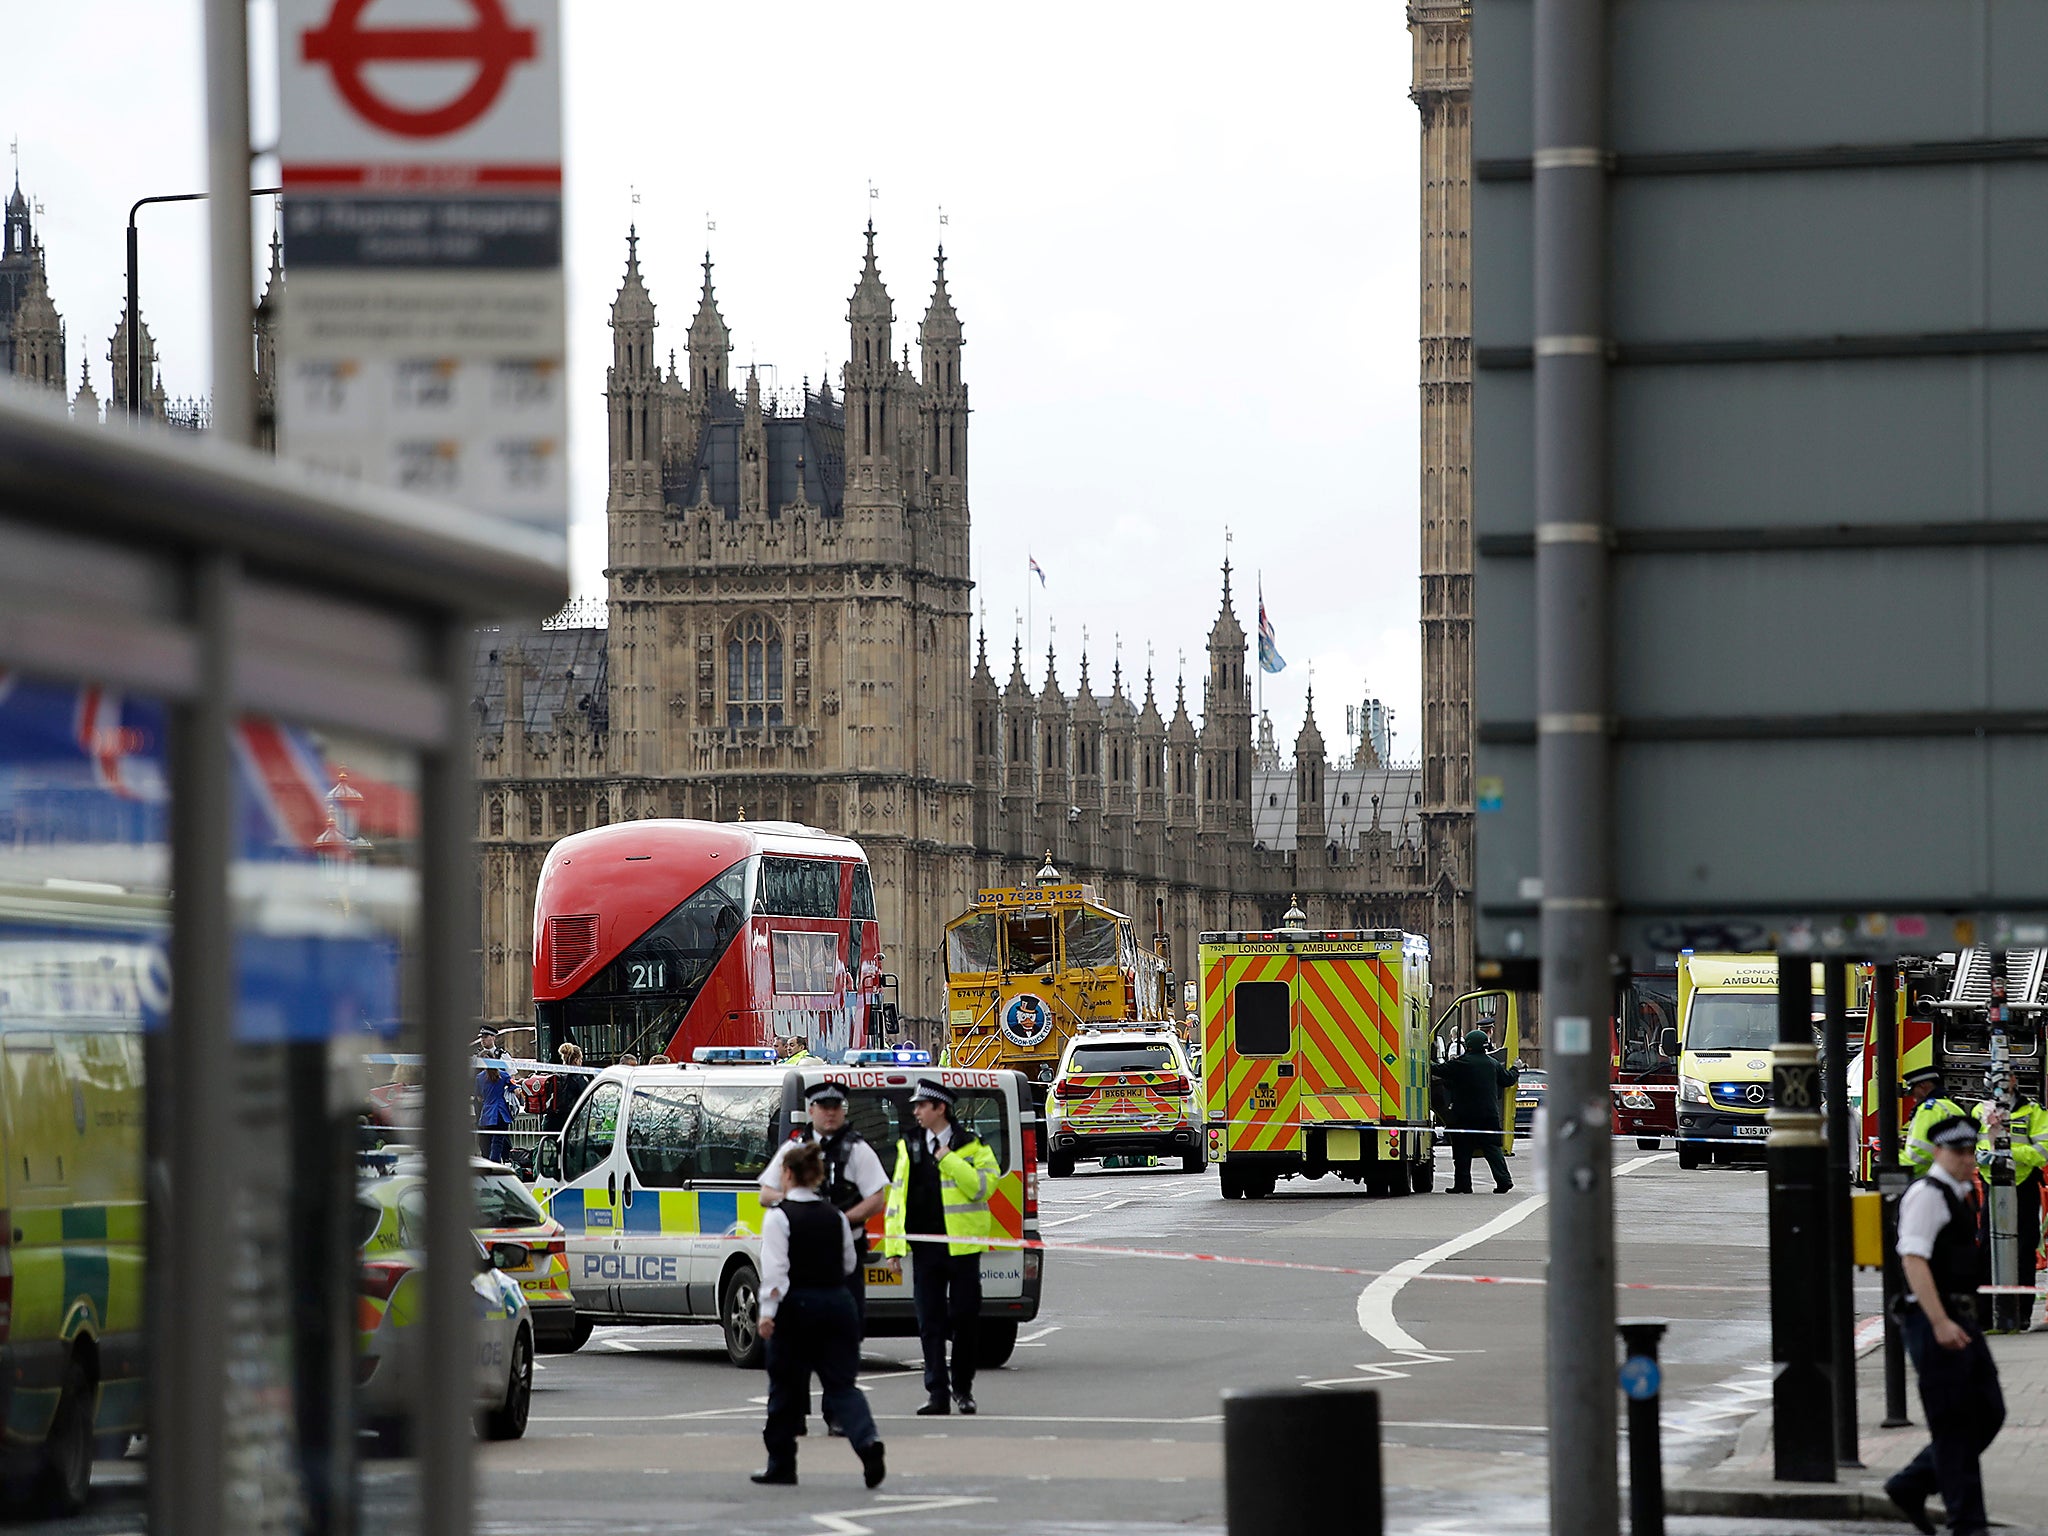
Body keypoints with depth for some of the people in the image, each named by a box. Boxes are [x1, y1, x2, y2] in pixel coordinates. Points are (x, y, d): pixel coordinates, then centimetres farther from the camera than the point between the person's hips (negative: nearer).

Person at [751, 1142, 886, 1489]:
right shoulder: (834, 1217, 8)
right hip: (836, 1303, 4)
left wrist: (767, 1313, -19)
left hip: (796, 1306, -4)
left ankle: (781, 1464, 16)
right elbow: (849, 1264, 18)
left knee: (786, 1387, 8)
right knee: (840, 1382, 3)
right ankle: (867, 1441, -22)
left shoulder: (779, 1216, -8)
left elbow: (775, 1268, -16)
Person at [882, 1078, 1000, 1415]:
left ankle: (963, 1388, 16)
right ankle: (937, 1393, 2)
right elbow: (898, 1194, 12)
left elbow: (983, 1185, -13)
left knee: (965, 1318, 2)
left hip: (961, 1246, -3)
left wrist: (948, 1160, -16)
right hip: (924, 1247, 3)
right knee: (930, 1323, 0)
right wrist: (893, 1240, 5)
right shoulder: (909, 1147, 12)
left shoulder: (971, 1146, 1)